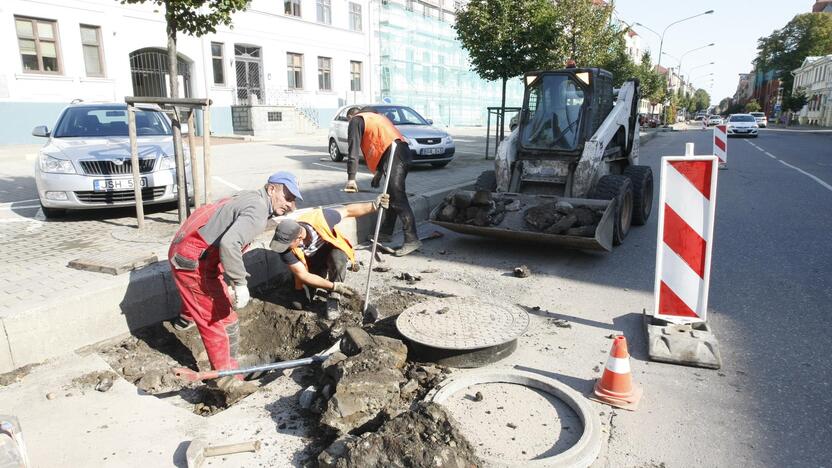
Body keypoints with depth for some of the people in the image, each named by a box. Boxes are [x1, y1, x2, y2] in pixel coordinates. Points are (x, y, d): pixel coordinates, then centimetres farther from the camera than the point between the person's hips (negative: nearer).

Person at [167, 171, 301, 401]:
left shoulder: (250, 198, 10)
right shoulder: (258, 210, -21)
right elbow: (229, 244, -36)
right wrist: (240, 283, -32)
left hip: (183, 250, 11)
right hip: (193, 261, -10)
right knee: (222, 320, -10)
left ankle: (186, 320, 68)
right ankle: (229, 381, -8)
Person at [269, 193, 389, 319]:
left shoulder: (320, 218, -36)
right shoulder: (285, 248, -32)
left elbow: (348, 211, -19)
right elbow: (303, 275, -28)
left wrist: (374, 205, -27)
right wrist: (334, 286, -36)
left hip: (332, 248, -2)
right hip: (312, 263, 2)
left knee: (337, 258, -36)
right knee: (300, 301, -8)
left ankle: (334, 299, -18)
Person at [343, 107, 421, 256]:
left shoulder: (356, 120, 11)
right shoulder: (376, 117, 36)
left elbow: (353, 150, 1)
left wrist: (351, 178, 0)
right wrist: (379, 174, 38)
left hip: (394, 154, -9)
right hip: (403, 150, 9)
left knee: (398, 198, -12)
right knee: (392, 196, 16)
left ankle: (412, 239, -17)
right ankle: (386, 233, 26)